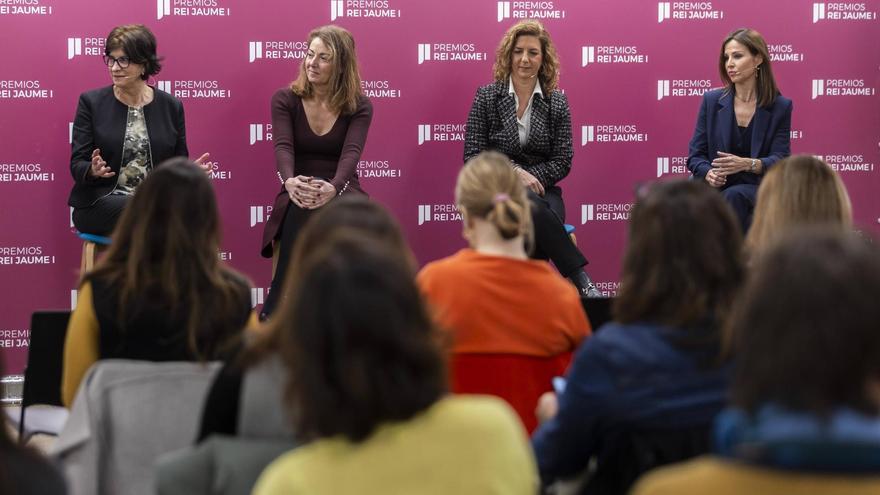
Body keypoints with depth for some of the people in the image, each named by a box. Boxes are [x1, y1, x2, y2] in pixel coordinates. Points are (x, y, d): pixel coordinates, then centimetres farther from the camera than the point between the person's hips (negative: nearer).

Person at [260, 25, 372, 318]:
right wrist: (289, 181, -39)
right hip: (296, 197, 0)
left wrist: (332, 189, -40)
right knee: (303, 210, -36)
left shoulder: (359, 107, 0)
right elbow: (283, 147, -15)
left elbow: (351, 153, -17)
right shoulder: (285, 99, 2)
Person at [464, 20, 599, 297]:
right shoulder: (487, 97, 6)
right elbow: (472, 155, 1)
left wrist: (530, 177, -12)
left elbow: (562, 162, 5)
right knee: (531, 206, -37)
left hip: (542, 191, 2)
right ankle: (582, 281, -40)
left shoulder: (557, 103, 10)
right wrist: (515, 171, -13)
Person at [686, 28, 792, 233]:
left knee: (734, 196, -36)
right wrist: (708, 173, -17)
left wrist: (747, 164, -25)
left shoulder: (780, 107, 3)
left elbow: (779, 160, -4)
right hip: (715, 189, 1)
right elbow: (695, 156, 7)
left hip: (757, 189, -1)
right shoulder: (712, 100, 7)